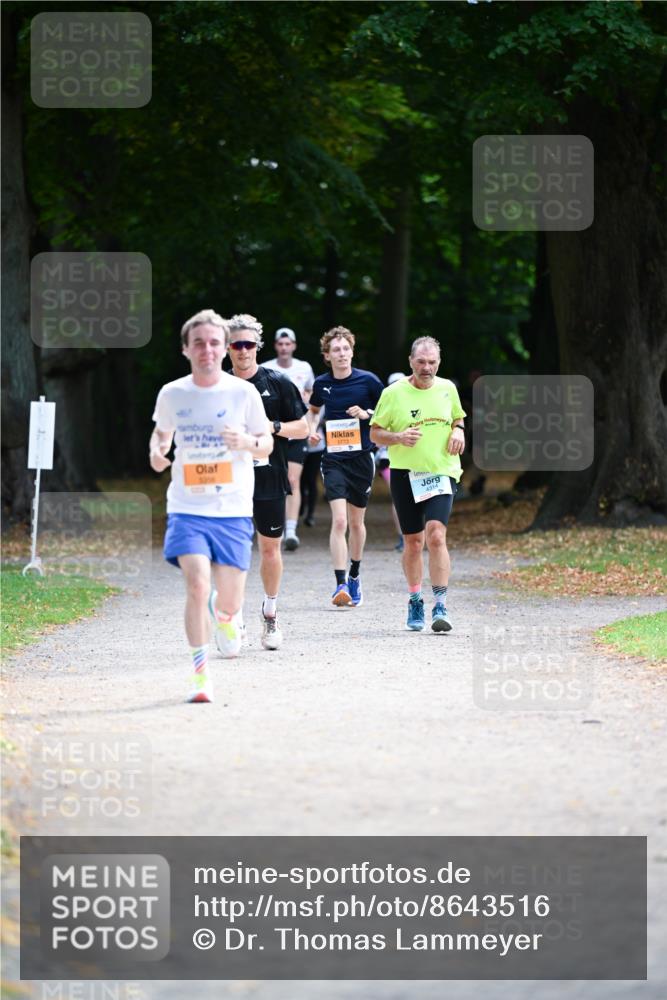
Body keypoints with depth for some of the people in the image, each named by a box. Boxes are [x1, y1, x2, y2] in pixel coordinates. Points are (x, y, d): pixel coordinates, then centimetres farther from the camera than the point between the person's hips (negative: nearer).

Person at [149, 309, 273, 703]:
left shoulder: (244, 393, -2)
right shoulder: (172, 394, 2)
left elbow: (267, 445, 6)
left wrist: (247, 442, -17)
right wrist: (157, 451, -1)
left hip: (234, 510, 0)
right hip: (187, 508, 0)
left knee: (230, 599, 3)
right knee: (197, 585, -20)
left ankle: (225, 617, 43)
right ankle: (201, 673, -10)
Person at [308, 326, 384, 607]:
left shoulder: (368, 380, -4)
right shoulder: (322, 383, 3)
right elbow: (313, 409, 24)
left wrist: (367, 414, -12)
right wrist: (312, 429, 5)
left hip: (361, 457, 0)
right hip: (334, 459, 0)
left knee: (356, 522, 13)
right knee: (339, 521, -14)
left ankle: (354, 576, 33)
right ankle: (341, 584, -18)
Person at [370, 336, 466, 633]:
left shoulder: (447, 389, 5)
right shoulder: (394, 393, -3)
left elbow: (457, 417, 24)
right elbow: (375, 433, 2)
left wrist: (458, 431, 1)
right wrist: (398, 437, -18)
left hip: (441, 472, 0)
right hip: (405, 474, 0)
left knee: (436, 535, -17)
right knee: (413, 542, 7)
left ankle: (440, 607, -17)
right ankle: (415, 603, 26)